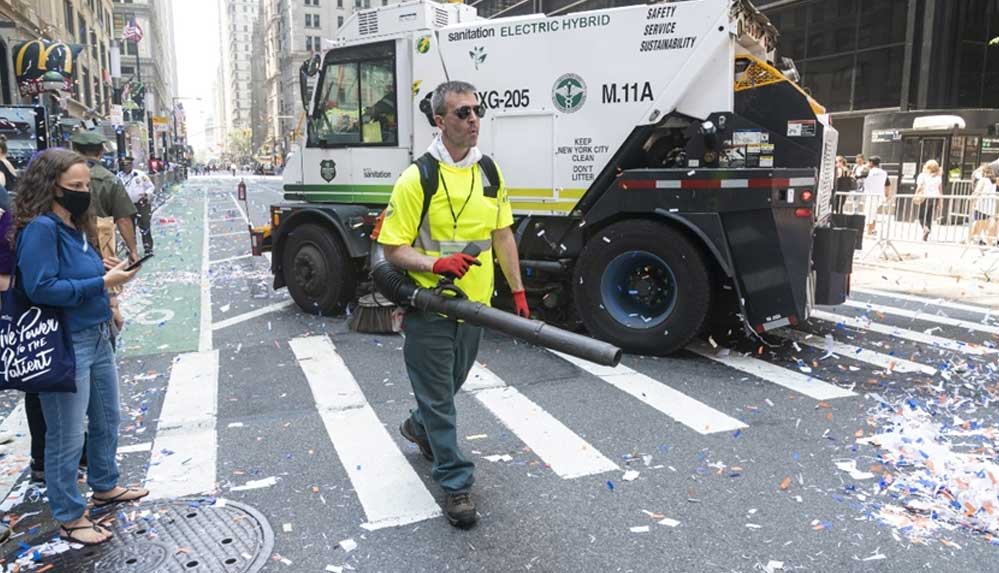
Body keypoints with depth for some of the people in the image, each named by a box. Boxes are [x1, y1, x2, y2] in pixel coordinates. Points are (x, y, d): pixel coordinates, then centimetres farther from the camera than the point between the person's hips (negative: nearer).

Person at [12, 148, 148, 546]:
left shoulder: (73, 225, 9)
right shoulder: (40, 228, -18)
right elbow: (41, 288, -24)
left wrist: (102, 269, 0)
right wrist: (101, 282, -21)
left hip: (97, 338, 10)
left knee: (107, 421, 23)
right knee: (67, 437, 5)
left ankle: (105, 487, 42)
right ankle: (70, 519, 20)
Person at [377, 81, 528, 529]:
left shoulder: (490, 172, 5)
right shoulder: (416, 178, -14)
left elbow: (503, 235, 11)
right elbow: (392, 247, -12)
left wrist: (517, 290, 8)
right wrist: (436, 264, -29)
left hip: (474, 304, 6)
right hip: (429, 308, -6)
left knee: (451, 383, 24)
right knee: (438, 396, 5)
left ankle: (419, 427, 53)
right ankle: (456, 484, 18)